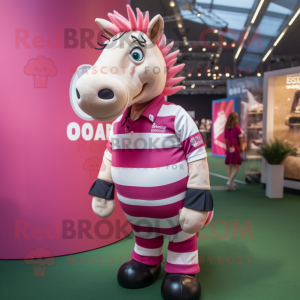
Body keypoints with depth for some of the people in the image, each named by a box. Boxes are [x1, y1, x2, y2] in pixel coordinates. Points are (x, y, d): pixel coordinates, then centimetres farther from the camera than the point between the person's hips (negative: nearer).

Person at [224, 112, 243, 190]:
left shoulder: (226, 128, 3)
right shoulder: (237, 127, -10)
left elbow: (225, 139, 8)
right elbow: (240, 138, -7)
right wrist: (241, 147, 4)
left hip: (229, 149, 5)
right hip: (236, 149, -5)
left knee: (230, 167, 10)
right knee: (236, 167, 1)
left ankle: (232, 184, 15)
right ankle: (230, 181, -13)